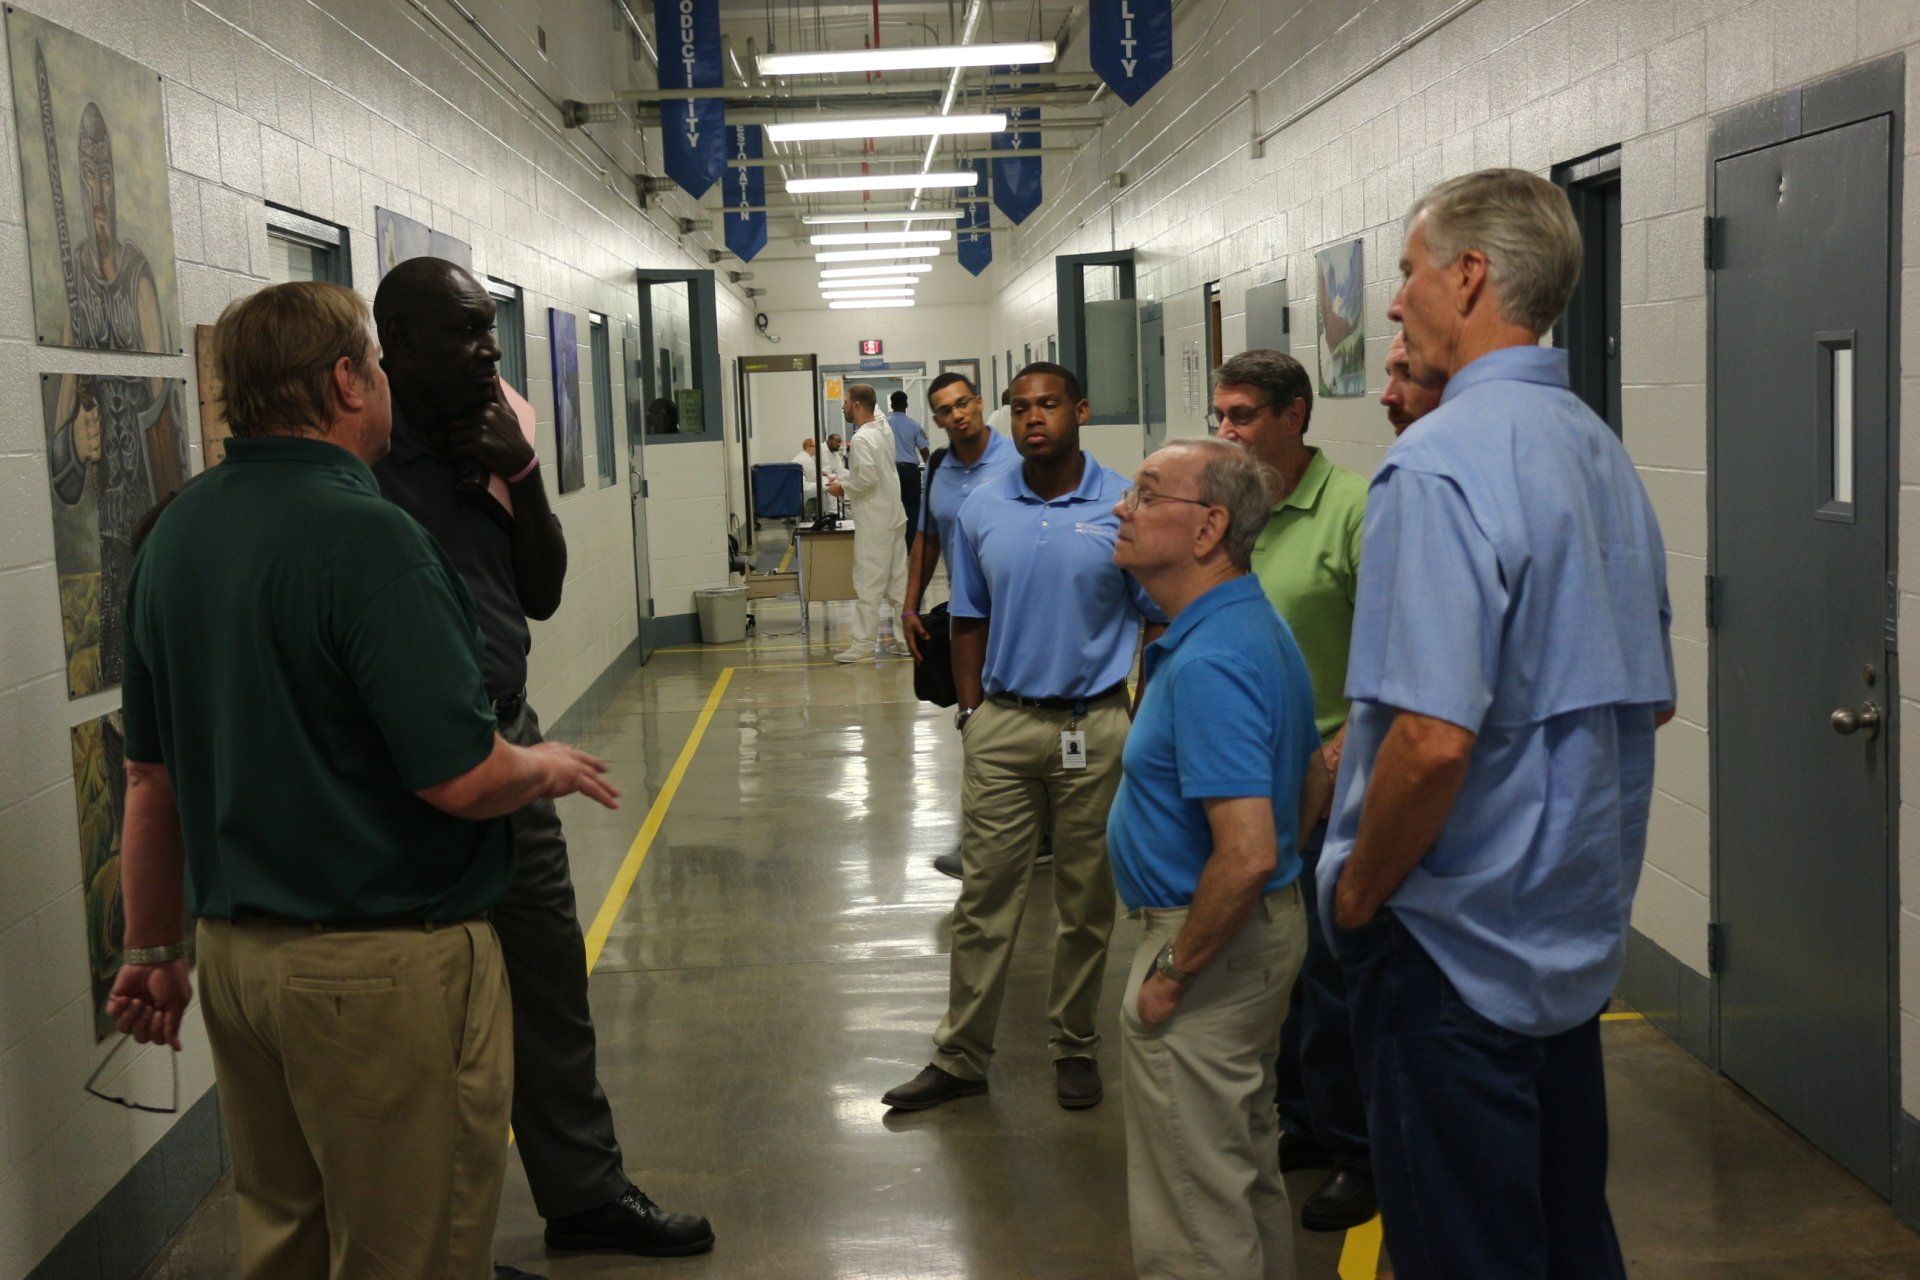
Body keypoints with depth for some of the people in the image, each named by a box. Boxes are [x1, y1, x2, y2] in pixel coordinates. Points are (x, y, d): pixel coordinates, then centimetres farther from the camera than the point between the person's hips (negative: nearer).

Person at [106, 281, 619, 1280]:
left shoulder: (174, 534, 4)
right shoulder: (366, 538, -20)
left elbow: (151, 776, 10)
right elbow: (461, 777, -22)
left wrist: (153, 950, 18)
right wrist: (548, 767, -1)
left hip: (236, 952, 8)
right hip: (384, 965, -8)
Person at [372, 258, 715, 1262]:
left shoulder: (486, 443, 8)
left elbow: (542, 596, 10)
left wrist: (522, 478, -3)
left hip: (510, 745, 8)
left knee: (552, 986, 16)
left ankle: (584, 1192, 32)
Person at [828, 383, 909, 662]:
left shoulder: (862, 439, -18)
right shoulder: (884, 430, 10)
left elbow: (867, 477, -25)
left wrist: (843, 489, -9)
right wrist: (845, 481, 13)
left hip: (874, 521, -9)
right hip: (892, 514, 9)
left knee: (868, 584, -4)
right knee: (898, 579, 11)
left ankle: (864, 642, 0)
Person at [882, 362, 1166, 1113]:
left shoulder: (1124, 508, -4)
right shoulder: (982, 510, 4)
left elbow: (1160, 621, 0)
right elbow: (970, 621, 11)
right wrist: (971, 713, 5)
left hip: (1093, 726, -2)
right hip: (1002, 723, 2)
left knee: (1085, 902, 10)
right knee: (985, 896, 5)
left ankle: (1074, 1049, 26)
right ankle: (961, 1058, 15)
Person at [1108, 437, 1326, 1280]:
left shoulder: (1210, 663, -26)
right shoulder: (1253, 628, 8)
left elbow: (1247, 854, -31)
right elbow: (1314, 788, 17)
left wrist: (1173, 973, -20)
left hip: (1209, 948, -11)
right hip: (1263, 929, 11)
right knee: (1248, 1172, 25)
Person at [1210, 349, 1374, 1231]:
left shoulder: (1352, 510, -14)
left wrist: (1343, 747, -23)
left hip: (1325, 771, -7)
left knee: (1329, 964, 1)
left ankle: (1355, 1149, 17)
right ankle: (1301, 1122, 33)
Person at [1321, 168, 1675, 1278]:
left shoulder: (1442, 461, -21)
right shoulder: (1603, 450, 8)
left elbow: (1434, 737, -29)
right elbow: (1653, 700, 17)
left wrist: (1359, 890, -13)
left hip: (1456, 944, -9)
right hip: (1576, 937, 9)